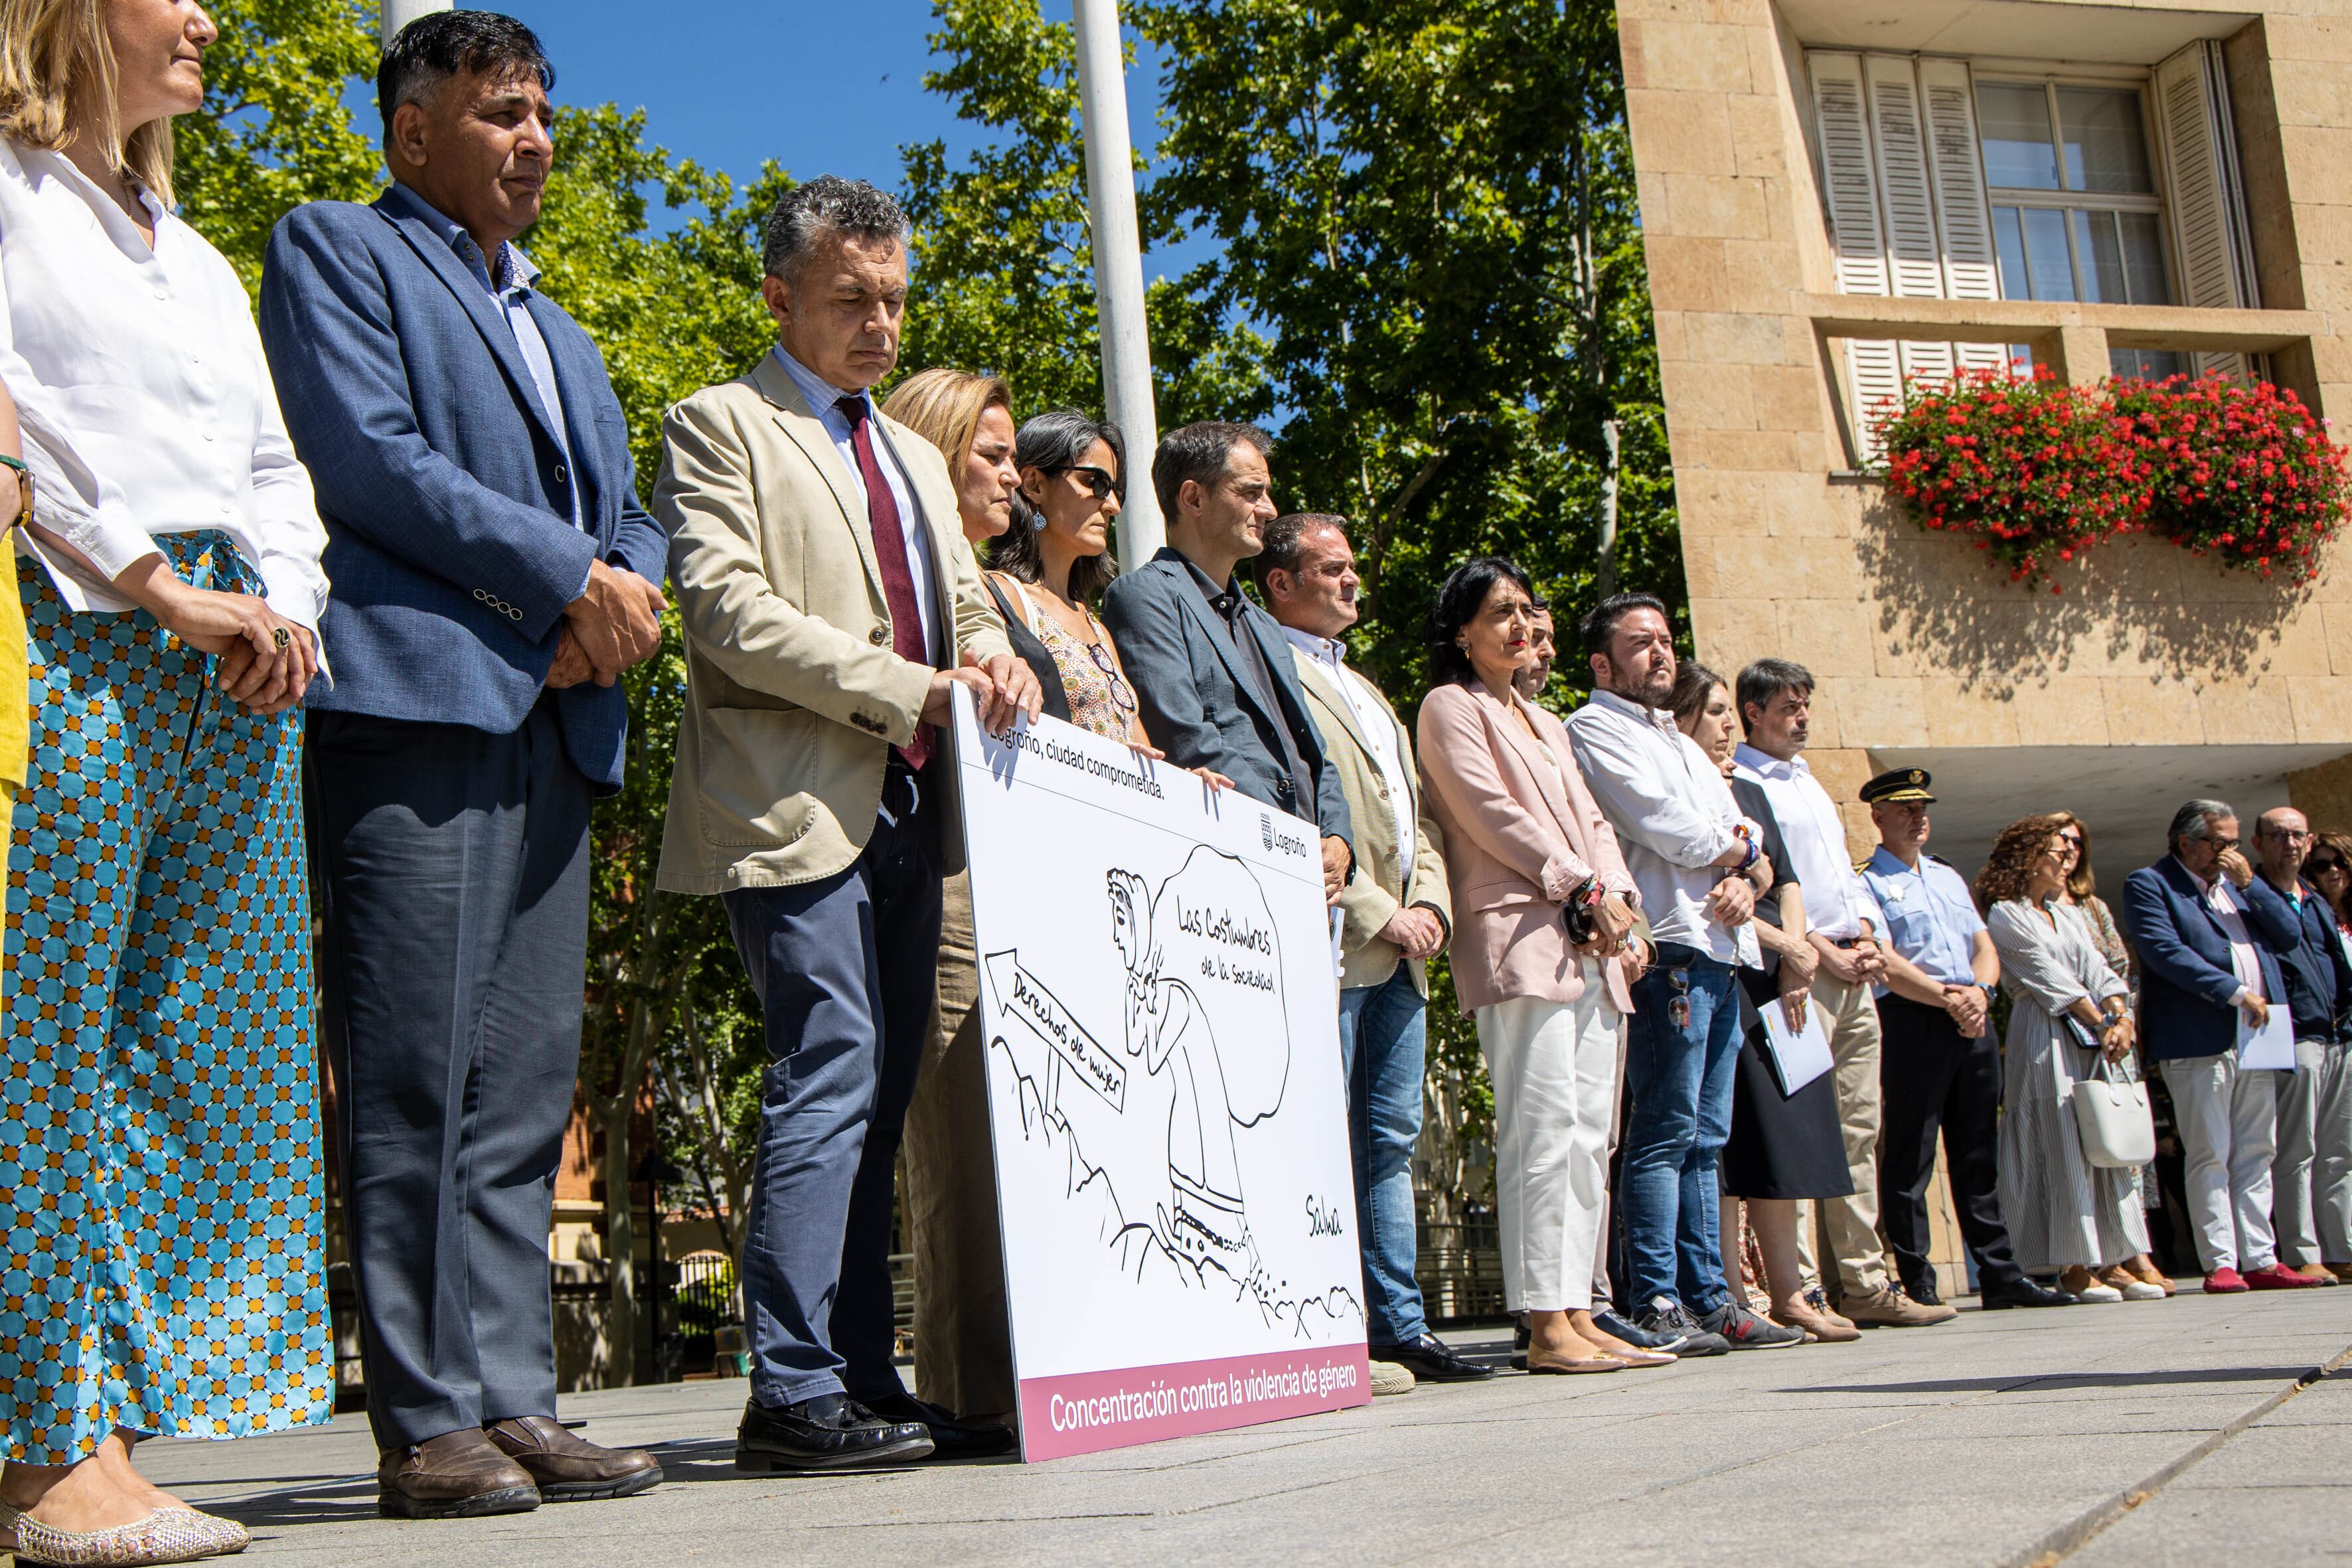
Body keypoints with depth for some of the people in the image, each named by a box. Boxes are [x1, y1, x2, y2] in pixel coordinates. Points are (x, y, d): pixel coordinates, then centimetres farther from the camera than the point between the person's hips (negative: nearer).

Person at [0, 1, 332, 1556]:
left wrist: (289, 606, 5)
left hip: (238, 665, 7)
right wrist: (162, 593, -13)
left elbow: (277, 464, 24)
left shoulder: (199, 258, 27)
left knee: (202, 1054, 2)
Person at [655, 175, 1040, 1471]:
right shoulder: (719, 427, 2)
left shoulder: (915, 461, 27)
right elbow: (728, 609, -11)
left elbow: (965, 603, 24)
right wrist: (912, 689, -16)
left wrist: (988, 652, -2)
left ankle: (864, 1383, 9)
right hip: (798, 805, -7)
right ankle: (792, 1392, -11)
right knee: (829, 1079, -14)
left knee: (879, 1096, 6)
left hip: (908, 807, 8)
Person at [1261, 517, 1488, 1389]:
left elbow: (1416, 814, 24)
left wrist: (1430, 903, 5)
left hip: (1401, 955, 9)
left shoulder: (1368, 693, 26)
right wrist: (1377, 914, -15)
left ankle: (1399, 1326, 13)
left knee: (1390, 1142, 9)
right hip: (1333, 950, -9)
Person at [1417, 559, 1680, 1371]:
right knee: (1542, 1130, -13)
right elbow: (1493, 815, -8)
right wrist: (1586, 890, -10)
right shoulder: (1450, 708, 3)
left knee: (1589, 1135, 4)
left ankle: (1579, 1313, 6)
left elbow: (1590, 821, 22)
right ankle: (1546, 1323, -13)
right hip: (1520, 941, -8)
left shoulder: (1544, 721, 28)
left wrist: (1617, 897, 3)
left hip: (1591, 950, 8)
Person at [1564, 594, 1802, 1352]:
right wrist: (1739, 846, 5)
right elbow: (1667, 828, -12)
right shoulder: (1595, 729, 0)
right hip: (1667, 949, -9)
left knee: (1705, 1139, 8)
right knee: (1666, 1134, -10)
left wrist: (1743, 880, -3)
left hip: (1722, 952, 9)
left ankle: (1708, 1298, 10)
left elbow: (1747, 836, 19)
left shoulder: (1681, 742, 27)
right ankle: (1656, 1304, -9)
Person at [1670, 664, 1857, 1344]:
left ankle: (1788, 1291, 12)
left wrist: (1795, 959, -2)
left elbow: (1787, 881, 15)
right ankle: (1730, 1299, -5)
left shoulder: (1749, 793, 20)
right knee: (1728, 1135, -8)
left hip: (1777, 981, 8)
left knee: (1783, 1131, 7)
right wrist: (1786, 946, -11)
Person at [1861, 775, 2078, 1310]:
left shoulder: (1950, 877, 23)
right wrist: (1947, 997, -19)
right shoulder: (1867, 881, 0)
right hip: (1911, 1024, -7)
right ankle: (1916, 1284, -2)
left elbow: (1985, 946, 16)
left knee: (1979, 1157, 9)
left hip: (1972, 1024, 7)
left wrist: (1979, 992, -4)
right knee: (1909, 1159, -5)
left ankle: (2001, 1276, 12)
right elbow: (1885, 963, -11)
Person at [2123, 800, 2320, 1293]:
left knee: (2256, 1154, 6)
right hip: (2200, 1042, -6)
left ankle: (2260, 1260, 9)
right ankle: (2220, 1264, -4)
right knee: (2210, 1156, -5)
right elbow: (2165, 951, -13)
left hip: (2255, 1034, 6)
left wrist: (2249, 882, 1)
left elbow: (2290, 935, 13)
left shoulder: (2239, 883, 21)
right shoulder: (2149, 884, 0)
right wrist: (2236, 992, -15)